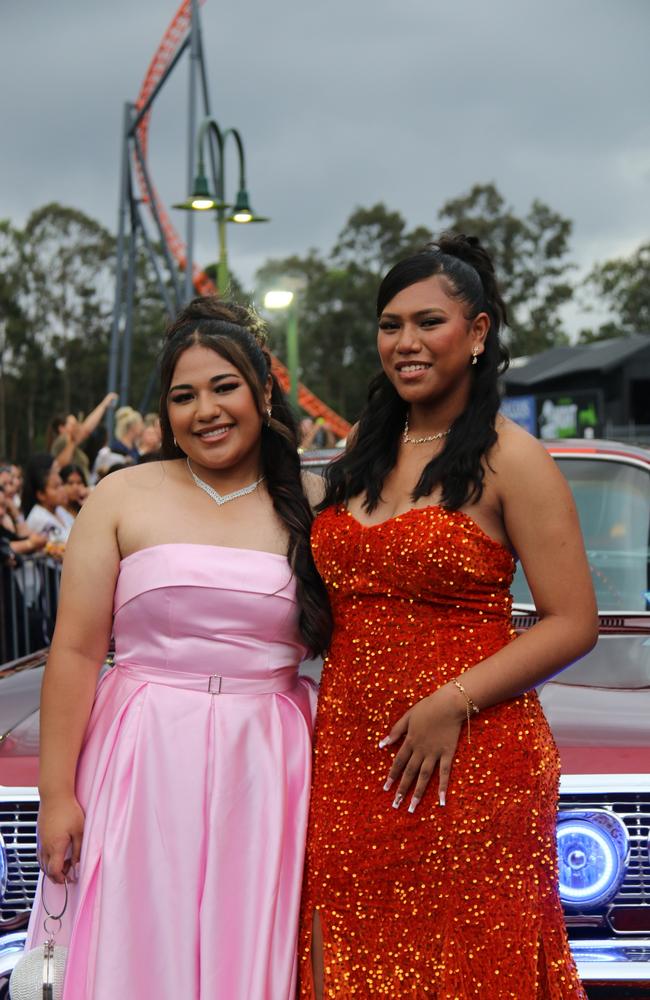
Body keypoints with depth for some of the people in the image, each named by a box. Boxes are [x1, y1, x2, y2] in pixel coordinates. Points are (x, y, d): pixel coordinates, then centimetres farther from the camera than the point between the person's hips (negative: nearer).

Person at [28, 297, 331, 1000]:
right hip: (144, 768, -1)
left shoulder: (310, 510, 7)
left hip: (264, 774, 1)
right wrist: (56, 794, -7)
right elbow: (76, 652, -1)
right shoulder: (123, 497, 2)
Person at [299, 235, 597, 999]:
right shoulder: (364, 454, 13)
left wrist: (453, 703, -18)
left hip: (464, 763, -6)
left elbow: (572, 623, -10)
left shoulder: (508, 460, -6)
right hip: (349, 757, 6)